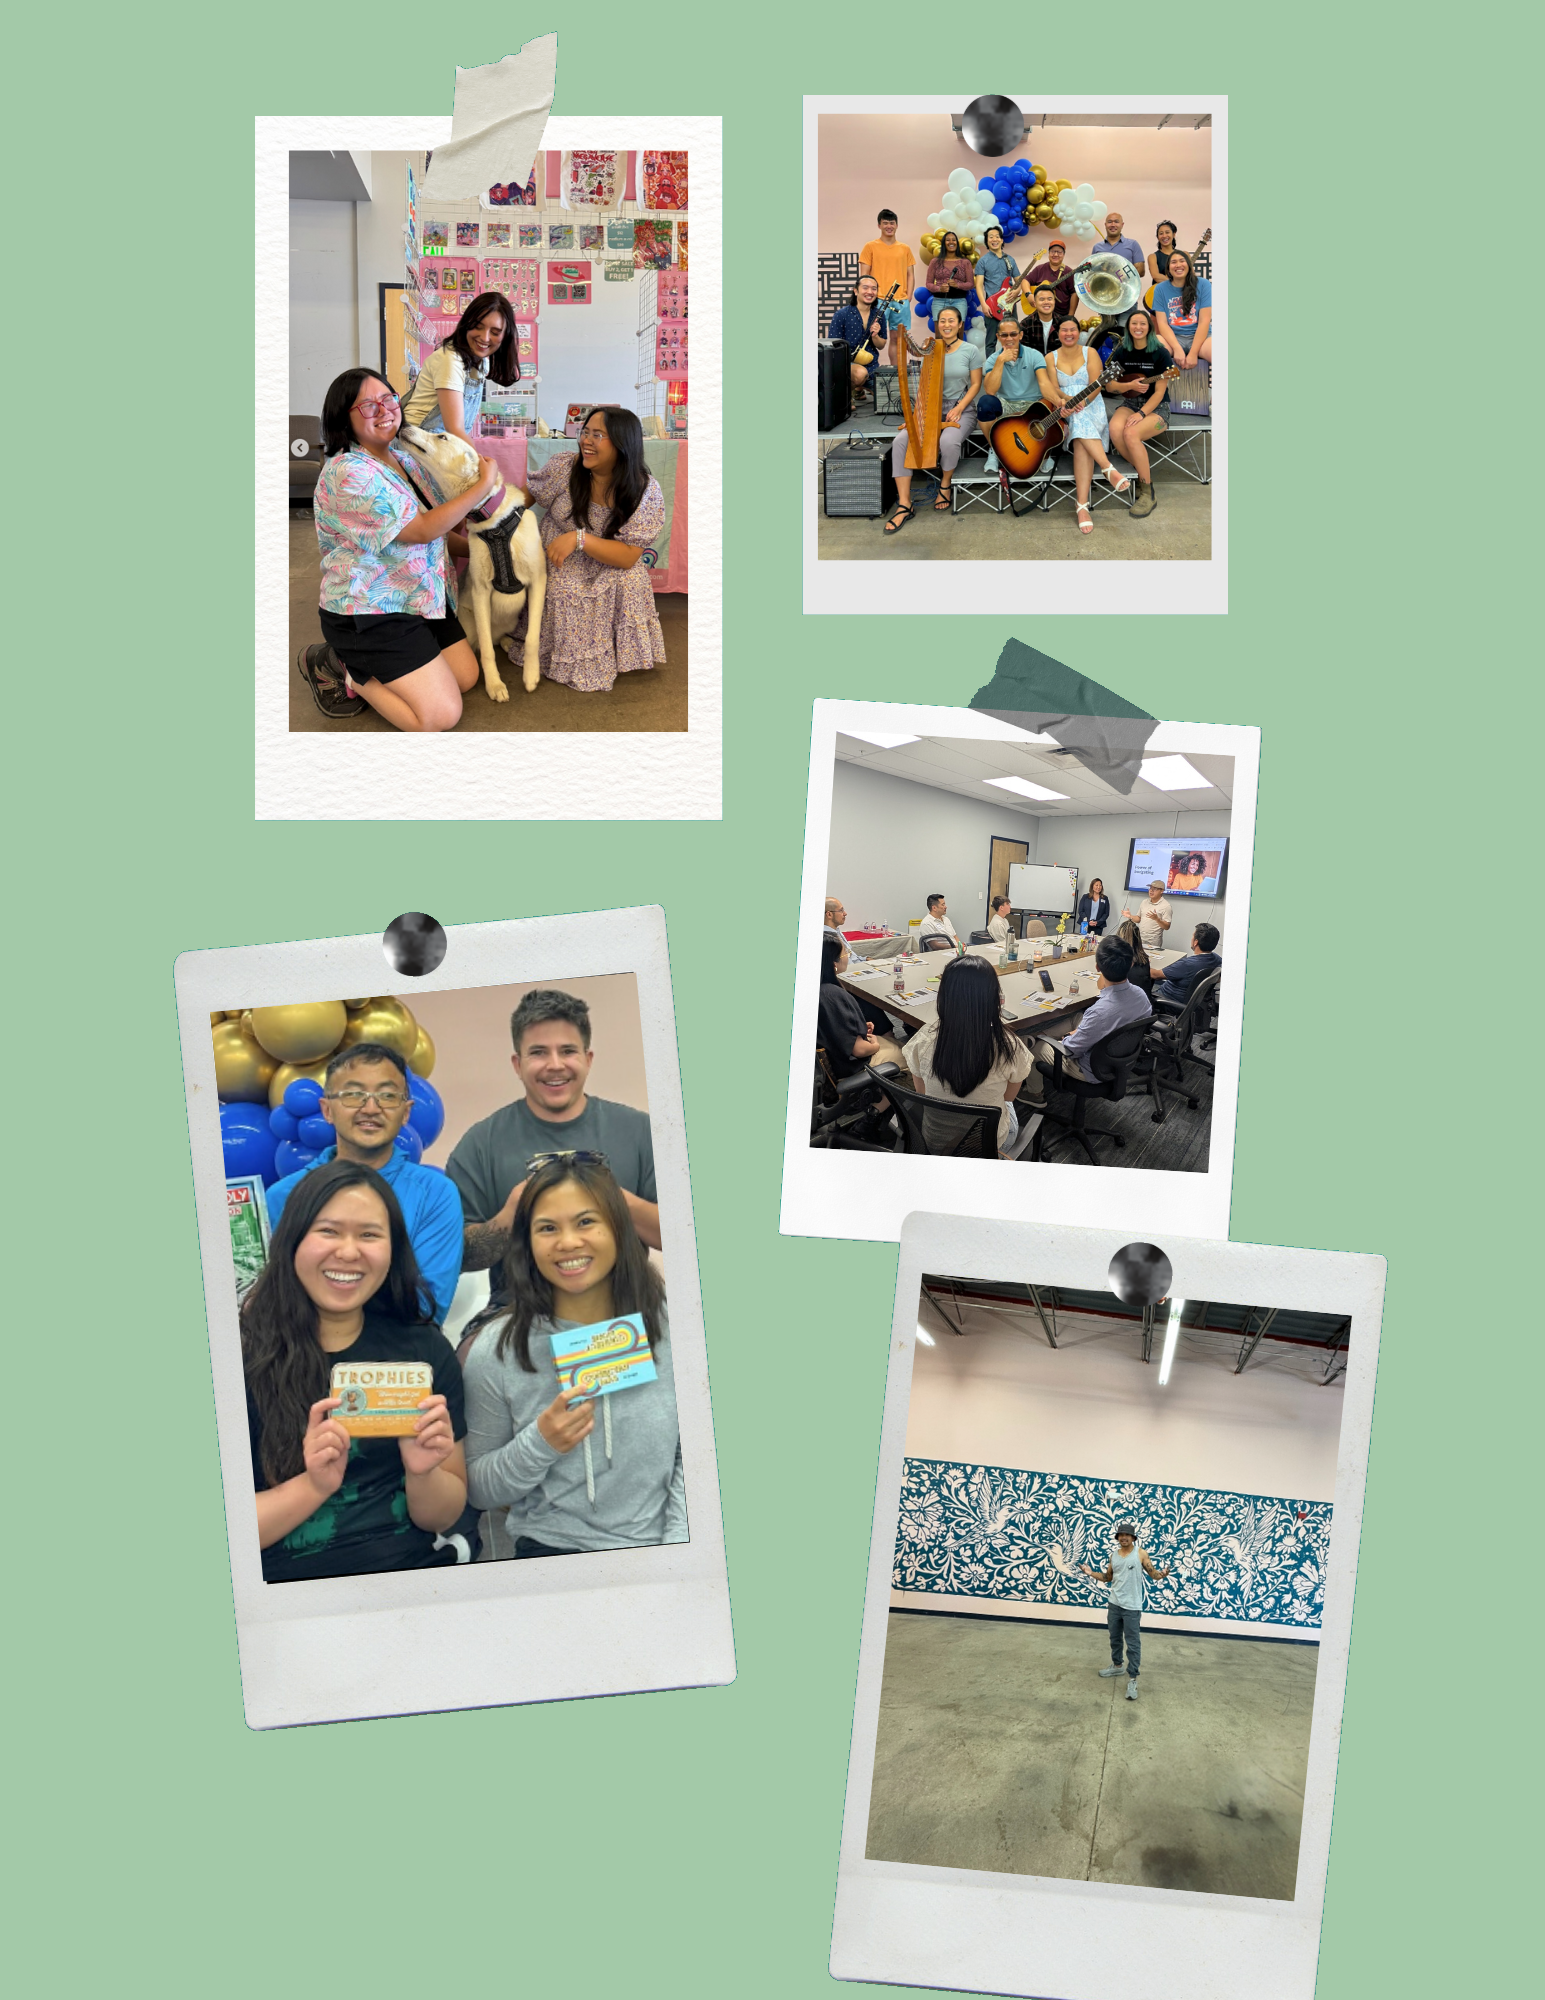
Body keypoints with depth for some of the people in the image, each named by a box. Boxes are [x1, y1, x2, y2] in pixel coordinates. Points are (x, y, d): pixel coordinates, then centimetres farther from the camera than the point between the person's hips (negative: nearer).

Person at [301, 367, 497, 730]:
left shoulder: (400, 459, 8)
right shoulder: (348, 473, -23)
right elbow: (421, 530, -23)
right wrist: (485, 485, -20)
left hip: (422, 600, 10)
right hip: (368, 614, -10)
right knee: (442, 715, -15)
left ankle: (361, 663, 16)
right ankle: (341, 668, 2)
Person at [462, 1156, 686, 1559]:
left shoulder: (668, 1329, 1)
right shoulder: (496, 1352, -2)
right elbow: (478, 1488, 4)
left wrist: (679, 1544, -8)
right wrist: (539, 1445, -12)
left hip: (658, 1548, 0)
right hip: (552, 1548, 0)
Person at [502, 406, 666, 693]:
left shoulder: (646, 490, -15)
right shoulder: (564, 467, -13)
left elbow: (628, 557, -21)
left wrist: (579, 538, -32)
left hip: (609, 572, 0)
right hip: (558, 572, 0)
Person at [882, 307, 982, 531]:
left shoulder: (970, 351, 1)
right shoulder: (932, 350, 7)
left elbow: (975, 384, 1)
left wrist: (959, 408, -12)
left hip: (961, 409, -3)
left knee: (949, 441, -38)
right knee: (901, 441, -23)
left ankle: (945, 485, -4)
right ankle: (904, 504, -21)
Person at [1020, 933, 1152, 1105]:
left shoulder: (1100, 1012, -41)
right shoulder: (1141, 995, -19)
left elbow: (1071, 1049, -24)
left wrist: (1066, 1038, -1)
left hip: (1093, 1072, -6)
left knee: (1032, 1040, 13)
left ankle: (1035, 1092, 38)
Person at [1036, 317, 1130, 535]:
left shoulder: (1090, 353, 10)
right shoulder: (1051, 358, 14)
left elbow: (1096, 386, -1)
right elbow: (1052, 387, 1)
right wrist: (1065, 399, -21)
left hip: (1091, 406, -1)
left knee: (1081, 440, -33)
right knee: (1081, 422, -37)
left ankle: (1083, 506, -45)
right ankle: (1109, 469, -47)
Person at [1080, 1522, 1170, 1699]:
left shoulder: (1141, 1553, -9)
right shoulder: (1114, 1555, 6)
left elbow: (1153, 1574, -8)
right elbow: (1107, 1577, 15)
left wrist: (1162, 1574, -31)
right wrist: (1091, 1573, 2)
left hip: (1132, 1607, -6)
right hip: (1114, 1604, 6)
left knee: (1133, 1644, -4)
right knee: (1115, 1638, 21)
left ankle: (1132, 1679, -2)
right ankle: (1116, 1666, 40)